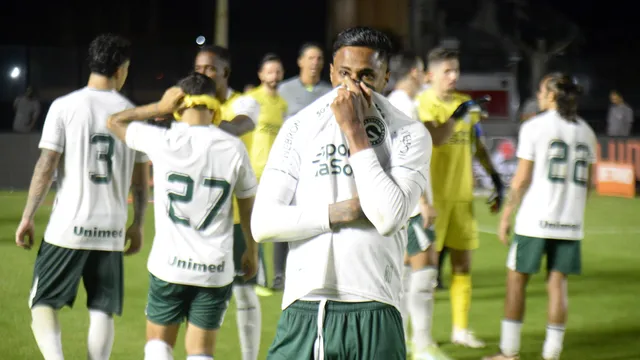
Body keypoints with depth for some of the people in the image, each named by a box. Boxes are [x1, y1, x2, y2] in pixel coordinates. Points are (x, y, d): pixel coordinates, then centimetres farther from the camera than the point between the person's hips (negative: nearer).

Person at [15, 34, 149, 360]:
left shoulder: (65, 106, -4)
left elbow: (46, 166, -7)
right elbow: (141, 179, 9)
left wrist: (28, 217, 2)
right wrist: (138, 225, 21)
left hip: (68, 227, -2)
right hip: (111, 229, 2)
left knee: (43, 303, 8)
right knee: (102, 311, 9)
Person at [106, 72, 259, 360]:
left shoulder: (162, 141, -7)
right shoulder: (233, 148, -4)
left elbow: (115, 122, 11)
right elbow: (248, 208, 7)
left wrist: (159, 107, 8)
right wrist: (252, 252, 21)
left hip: (169, 264, -1)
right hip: (216, 269, 1)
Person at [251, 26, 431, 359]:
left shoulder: (408, 135, 2)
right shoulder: (300, 128, 7)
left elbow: (389, 218, -14)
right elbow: (262, 224, 0)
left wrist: (355, 131, -8)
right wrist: (343, 212, -9)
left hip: (374, 319, -1)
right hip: (303, 311, 1)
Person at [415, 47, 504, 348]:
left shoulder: (466, 104, 11)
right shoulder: (424, 103, -9)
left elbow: (477, 146, 21)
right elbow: (434, 139, -26)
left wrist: (494, 177, 17)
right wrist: (457, 114, -30)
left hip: (462, 196, 6)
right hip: (433, 196, -6)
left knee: (462, 264, 10)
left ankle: (461, 329, 19)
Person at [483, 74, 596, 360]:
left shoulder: (534, 127, -6)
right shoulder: (585, 131, 10)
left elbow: (522, 179, -8)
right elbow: (589, 182, 13)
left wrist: (506, 215, -1)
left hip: (535, 220, -4)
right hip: (570, 223, 4)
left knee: (516, 279, 6)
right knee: (557, 283, 6)